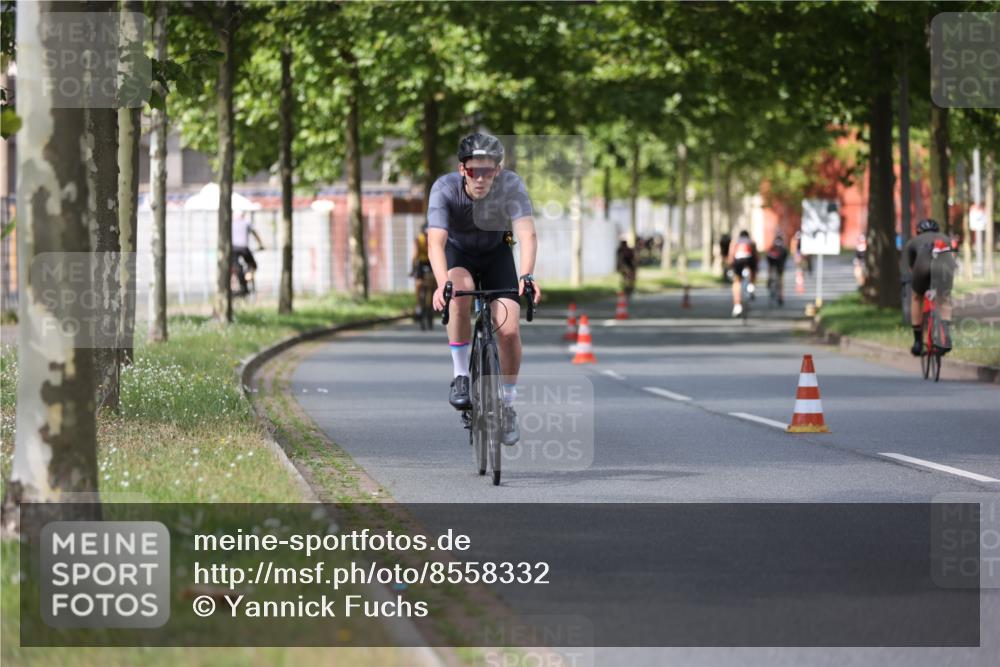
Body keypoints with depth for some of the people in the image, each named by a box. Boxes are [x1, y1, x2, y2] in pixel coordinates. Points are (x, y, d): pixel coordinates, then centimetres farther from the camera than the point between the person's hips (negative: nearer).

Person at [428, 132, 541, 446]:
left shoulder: (511, 185, -30)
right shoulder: (445, 189, -31)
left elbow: (527, 234, -40)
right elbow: (435, 241, -41)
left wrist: (526, 276, -57)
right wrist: (442, 283, -58)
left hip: (496, 252, 1)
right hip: (458, 251, -1)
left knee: (509, 330, -16)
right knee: (460, 293, -35)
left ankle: (507, 404, 7)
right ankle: (461, 375, -17)